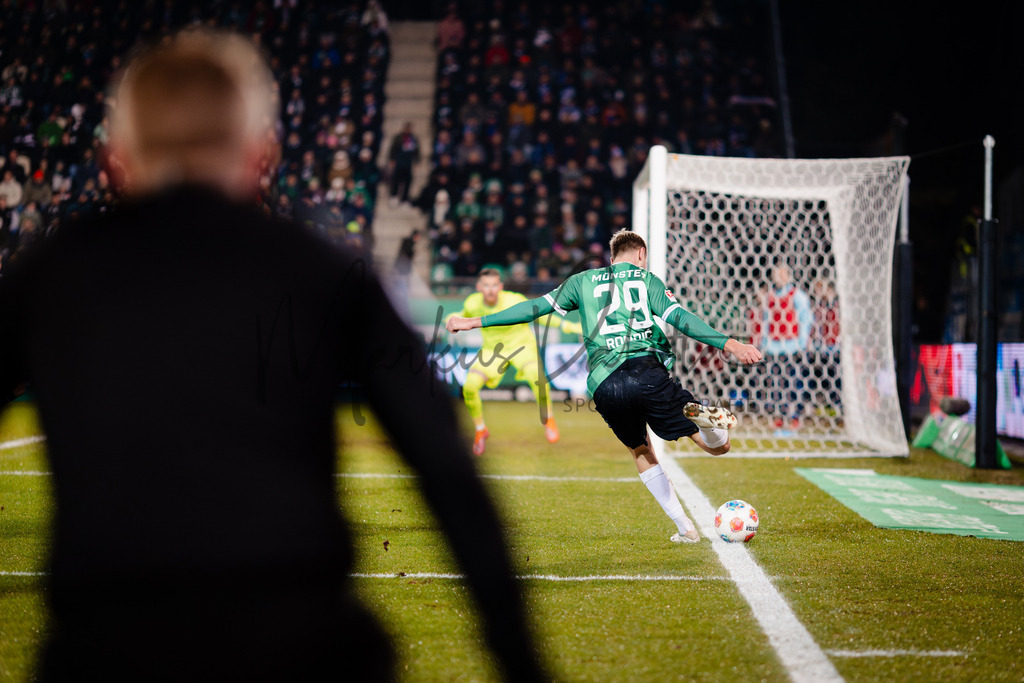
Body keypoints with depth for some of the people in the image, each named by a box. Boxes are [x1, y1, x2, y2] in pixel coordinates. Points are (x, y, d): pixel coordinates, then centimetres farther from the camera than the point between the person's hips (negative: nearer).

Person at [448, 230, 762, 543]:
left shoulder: (583, 281, 22)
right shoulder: (647, 279, 17)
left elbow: (536, 307, 21)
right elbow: (680, 318, 2)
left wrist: (474, 322, 27)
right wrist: (730, 345, -3)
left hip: (604, 386, 2)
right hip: (646, 371, -2)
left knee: (641, 453, 26)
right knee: (718, 446, 2)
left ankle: (685, 529, 17)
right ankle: (700, 415, -34)